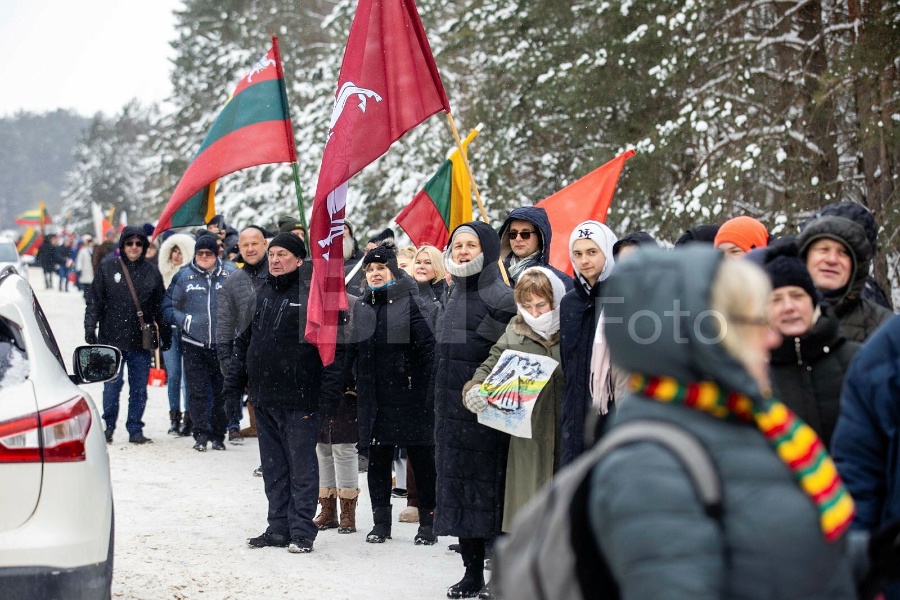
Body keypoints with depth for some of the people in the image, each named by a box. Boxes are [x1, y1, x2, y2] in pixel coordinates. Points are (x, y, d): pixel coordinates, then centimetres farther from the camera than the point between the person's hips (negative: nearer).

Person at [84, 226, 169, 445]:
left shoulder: (152, 273, 8)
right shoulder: (107, 269, 3)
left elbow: (160, 308, 13)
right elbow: (94, 302, 3)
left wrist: (165, 336, 13)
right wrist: (90, 328, -6)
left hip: (142, 342, 2)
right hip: (113, 339, -2)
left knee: (139, 388, 5)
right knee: (113, 384, -2)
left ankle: (135, 429, 14)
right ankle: (109, 426, 12)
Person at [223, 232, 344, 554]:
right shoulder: (261, 295, 14)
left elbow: (333, 349, -10)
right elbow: (243, 342, 20)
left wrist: (328, 394, -16)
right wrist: (234, 382, 15)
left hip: (299, 400, -6)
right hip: (263, 398, 7)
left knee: (301, 465, 0)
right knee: (273, 467, 12)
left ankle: (301, 531, 5)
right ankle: (278, 528, 19)